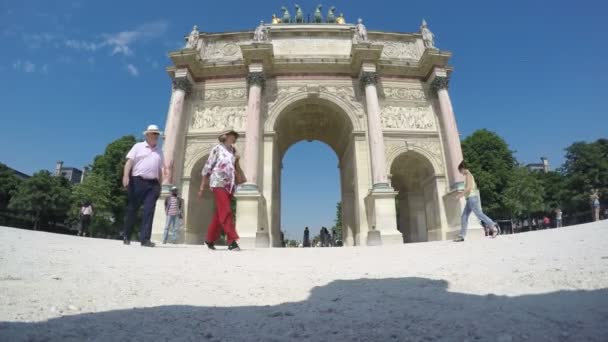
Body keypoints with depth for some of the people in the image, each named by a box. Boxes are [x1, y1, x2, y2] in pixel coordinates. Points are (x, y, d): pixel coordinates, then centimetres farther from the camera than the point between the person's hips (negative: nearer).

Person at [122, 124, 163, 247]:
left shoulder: (159, 151, 18)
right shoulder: (138, 146, 8)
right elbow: (129, 162, -2)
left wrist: (160, 185, 14)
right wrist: (126, 176, -16)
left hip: (153, 184, 3)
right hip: (137, 181, -2)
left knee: (149, 211, -7)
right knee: (132, 209, 5)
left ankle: (145, 239, -9)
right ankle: (126, 236, 20)